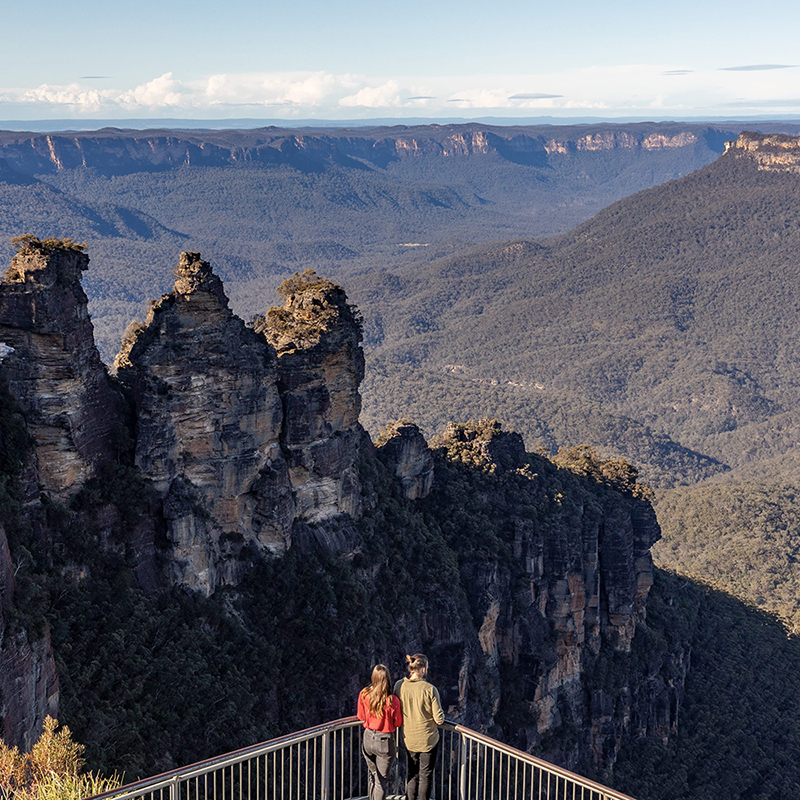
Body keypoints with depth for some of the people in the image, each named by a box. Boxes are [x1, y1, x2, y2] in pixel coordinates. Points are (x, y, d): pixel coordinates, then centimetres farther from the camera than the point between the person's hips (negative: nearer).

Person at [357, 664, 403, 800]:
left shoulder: (363, 695, -12)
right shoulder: (392, 701, -21)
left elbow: (361, 717, 2)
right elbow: (398, 723, -8)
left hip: (368, 739, 3)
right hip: (385, 742, -3)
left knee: (372, 774, 25)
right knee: (382, 780, 11)